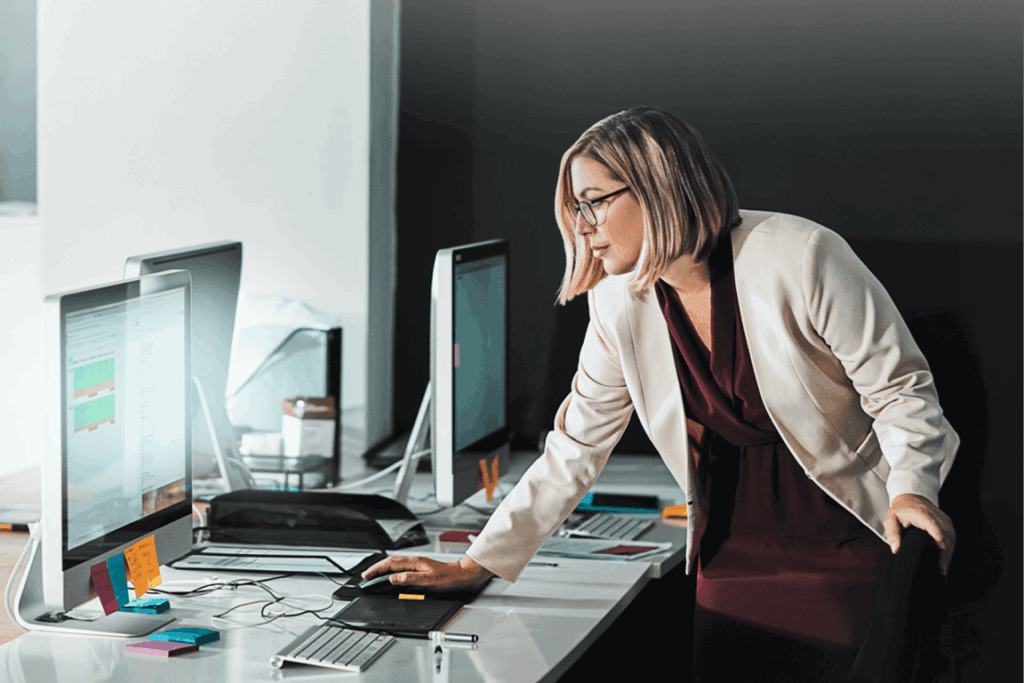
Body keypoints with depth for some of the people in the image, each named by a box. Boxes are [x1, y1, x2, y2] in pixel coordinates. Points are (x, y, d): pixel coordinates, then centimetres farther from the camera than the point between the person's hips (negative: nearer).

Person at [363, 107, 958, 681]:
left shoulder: (799, 257, -16)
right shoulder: (619, 306, -1)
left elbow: (901, 390, -10)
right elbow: (573, 452, 5)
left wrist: (911, 489, -29)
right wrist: (475, 565, 0)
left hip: (848, 537, -4)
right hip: (731, 548, 4)